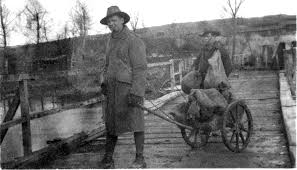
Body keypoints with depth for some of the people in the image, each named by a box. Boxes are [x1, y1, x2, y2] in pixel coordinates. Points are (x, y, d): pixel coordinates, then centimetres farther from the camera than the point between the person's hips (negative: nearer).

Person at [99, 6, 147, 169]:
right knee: (111, 122, 9)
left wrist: (136, 93, -21)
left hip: (130, 87, -7)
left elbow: (140, 68, -13)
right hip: (113, 88, 7)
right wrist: (104, 82, 10)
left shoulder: (133, 40, -8)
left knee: (135, 122, -2)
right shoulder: (111, 41, 16)